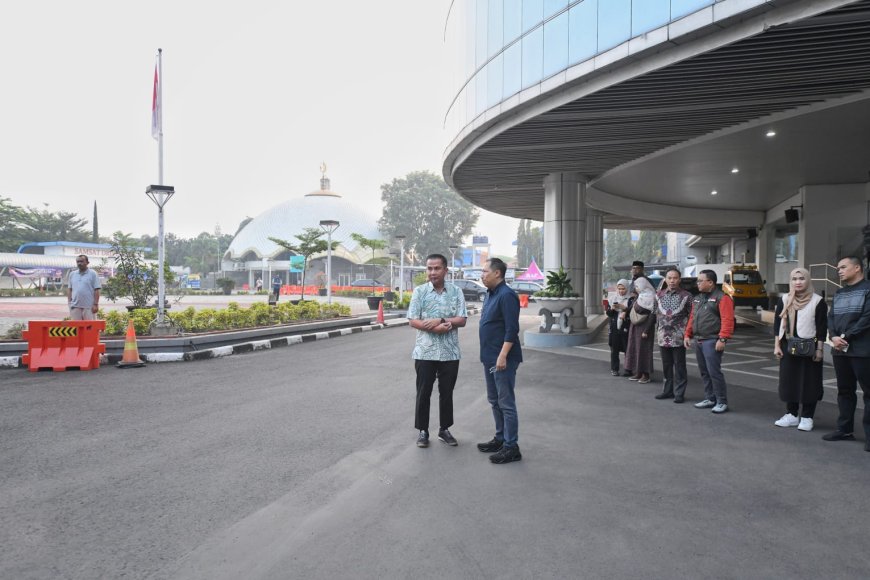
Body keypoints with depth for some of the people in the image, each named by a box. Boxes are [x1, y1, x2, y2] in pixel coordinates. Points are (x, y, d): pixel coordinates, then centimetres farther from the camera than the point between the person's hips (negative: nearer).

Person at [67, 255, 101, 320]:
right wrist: (69, 302, 7)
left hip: (88, 306, -4)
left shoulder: (93, 274, 1)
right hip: (75, 306, 4)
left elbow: (96, 290, -4)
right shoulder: (72, 274, 14)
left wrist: (95, 304, -10)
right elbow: (70, 290, 17)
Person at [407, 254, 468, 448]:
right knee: (423, 393, 6)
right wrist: (435, 328, -18)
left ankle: (444, 429, 25)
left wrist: (440, 320, -17)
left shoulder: (456, 292, 2)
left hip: (450, 352, 1)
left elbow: (462, 320, -4)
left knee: (447, 393, 11)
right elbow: (412, 321, -6)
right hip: (425, 351, -1)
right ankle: (422, 431, 19)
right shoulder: (419, 291, -1)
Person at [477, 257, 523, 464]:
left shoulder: (506, 295, -17)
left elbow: (512, 330, -22)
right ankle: (500, 439, 29)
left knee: (506, 403, -3)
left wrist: (502, 356, -25)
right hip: (490, 358, 10)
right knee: (494, 400, 17)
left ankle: (511, 447, 5)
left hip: (502, 359, -10)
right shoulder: (491, 294, 13)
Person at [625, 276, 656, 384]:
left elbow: (652, 315, -19)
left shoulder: (650, 297, -15)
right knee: (635, 349, 11)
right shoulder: (638, 297, 10)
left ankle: (646, 375, 7)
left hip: (644, 326, -8)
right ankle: (638, 373, 19)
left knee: (643, 349, -2)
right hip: (635, 327, 8)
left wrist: (646, 330, -21)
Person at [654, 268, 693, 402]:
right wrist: (657, 332, 11)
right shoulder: (659, 295, 8)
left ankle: (679, 393, 9)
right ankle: (668, 390, 23)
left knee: (679, 366, 2)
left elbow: (691, 316, -2)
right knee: (666, 366, 12)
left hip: (678, 337, -4)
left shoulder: (686, 296, -3)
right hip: (663, 337, 4)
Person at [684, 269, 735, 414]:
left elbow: (727, 320, -17)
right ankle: (710, 399, 22)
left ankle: (722, 402, 1)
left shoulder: (721, 298, -9)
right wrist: (688, 335, 15)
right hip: (698, 341, 8)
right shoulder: (697, 298, 17)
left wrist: (722, 339, -23)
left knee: (714, 372, -8)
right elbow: (692, 318, 21)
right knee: (704, 372, 12)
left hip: (711, 341, -8)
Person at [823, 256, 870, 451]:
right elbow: (831, 317, 11)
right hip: (840, 350, 7)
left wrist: (846, 336, -13)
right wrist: (834, 337, -7)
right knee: (845, 390, 13)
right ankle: (845, 429, 21)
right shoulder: (839, 293, 18)